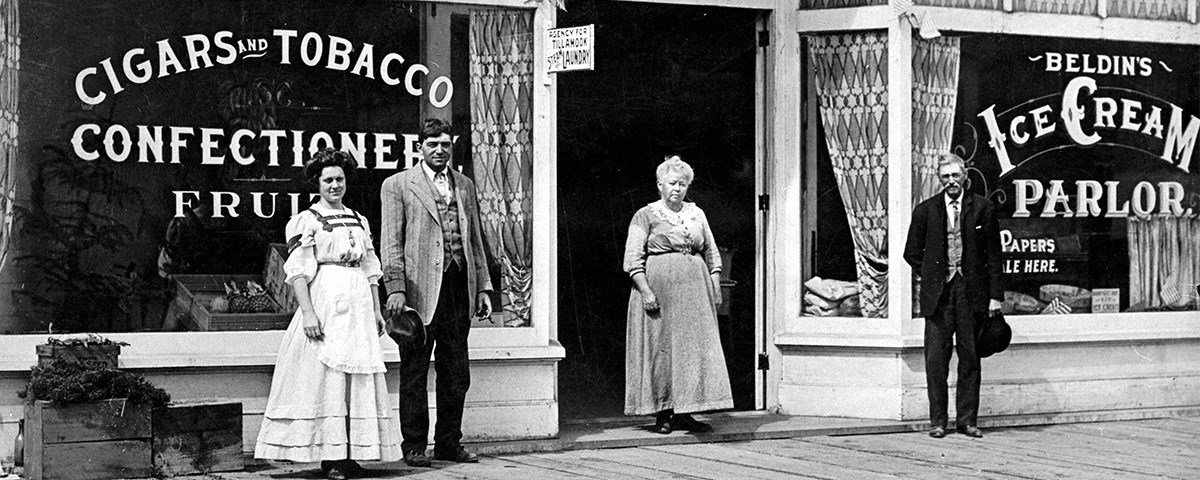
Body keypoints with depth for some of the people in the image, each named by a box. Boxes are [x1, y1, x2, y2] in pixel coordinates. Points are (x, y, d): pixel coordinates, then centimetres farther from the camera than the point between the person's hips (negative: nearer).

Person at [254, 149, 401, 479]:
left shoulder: (359, 221, 16)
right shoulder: (307, 220, -1)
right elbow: (297, 270, -8)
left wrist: (376, 309, 13)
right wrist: (308, 312, -17)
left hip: (358, 304, 6)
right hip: (324, 303, -6)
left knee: (358, 378, 3)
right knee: (325, 377, -7)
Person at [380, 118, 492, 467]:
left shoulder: (465, 186, 17)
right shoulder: (397, 185, 2)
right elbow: (391, 243, -3)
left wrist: (483, 286, 11)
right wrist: (396, 289, -13)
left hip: (459, 290, 5)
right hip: (419, 291, -5)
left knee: (457, 375, 8)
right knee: (414, 374, 1)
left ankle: (449, 443, 18)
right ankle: (414, 447, 8)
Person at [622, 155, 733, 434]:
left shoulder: (696, 214, 16)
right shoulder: (646, 215, 2)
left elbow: (711, 253, 19)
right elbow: (633, 259, -4)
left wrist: (715, 287, 9)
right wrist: (645, 290, -14)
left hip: (695, 288, 5)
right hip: (659, 288, -5)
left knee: (696, 347, 0)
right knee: (661, 347, -4)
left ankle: (684, 413, 4)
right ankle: (662, 414, 2)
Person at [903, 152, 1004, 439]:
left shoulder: (982, 209, 5)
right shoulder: (925, 211, 6)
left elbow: (993, 255, 4)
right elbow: (912, 253, 14)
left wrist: (995, 296, 0)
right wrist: (933, 276, 5)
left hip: (971, 292, 0)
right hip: (937, 294, 0)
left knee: (970, 358, 3)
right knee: (936, 359, -2)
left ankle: (966, 420, 10)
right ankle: (937, 420, 4)